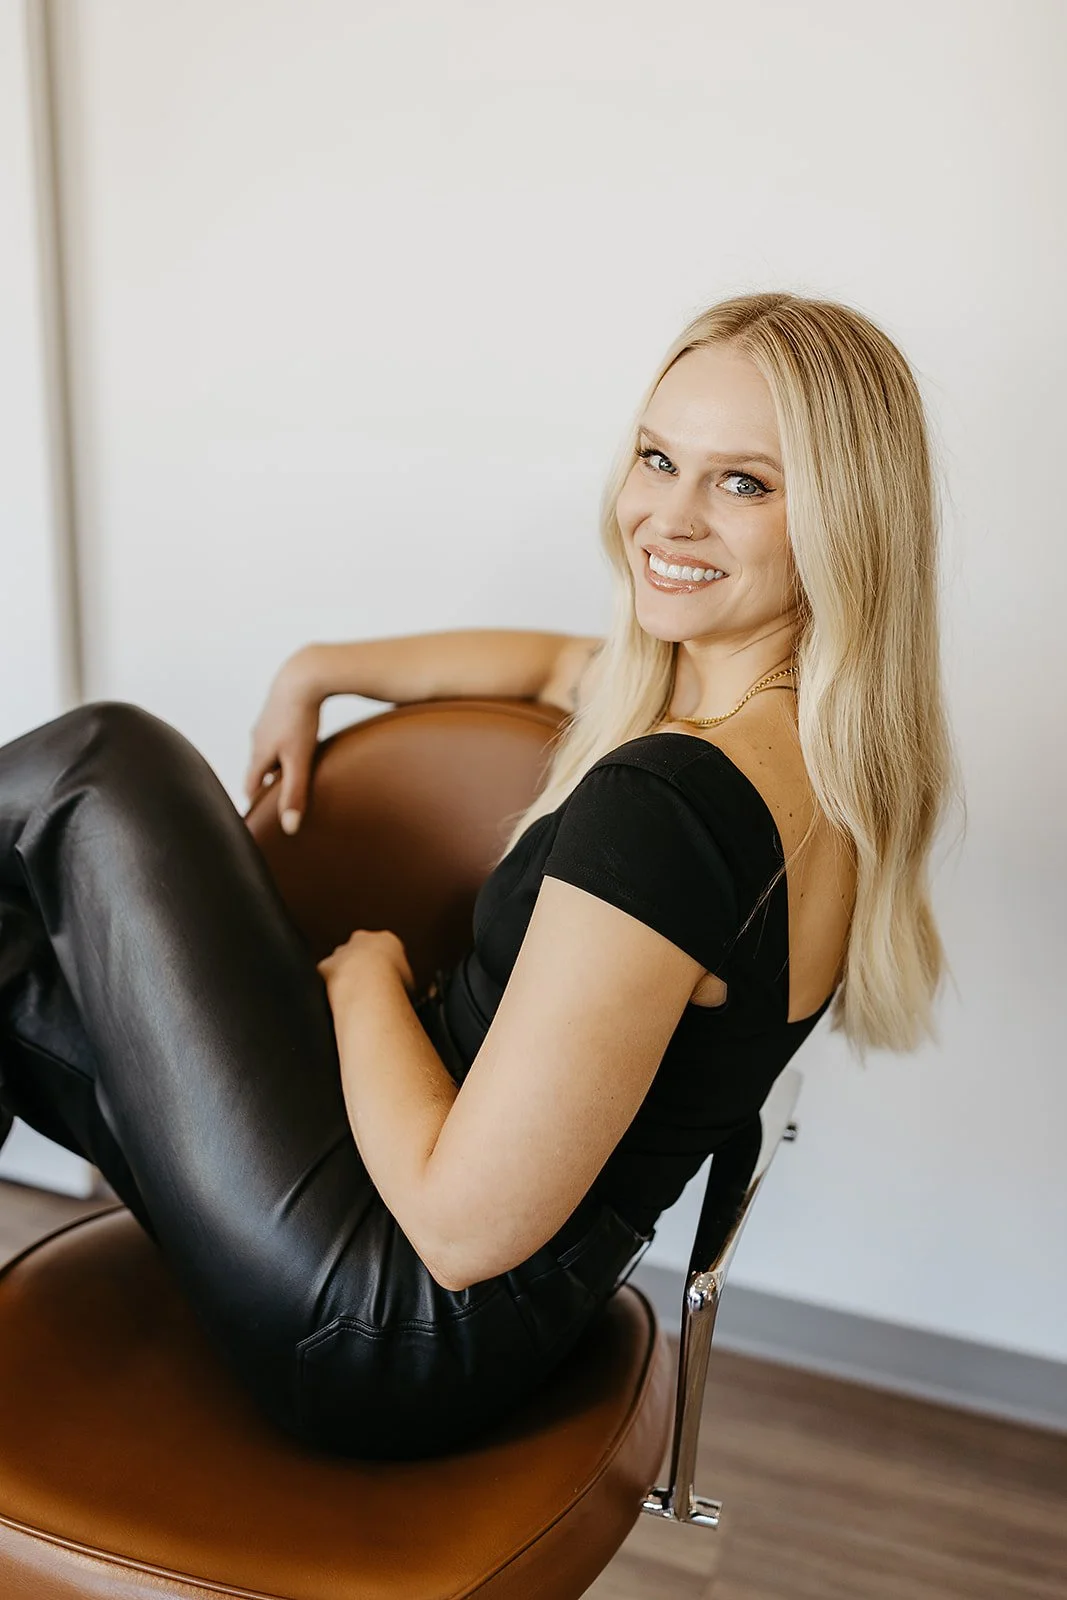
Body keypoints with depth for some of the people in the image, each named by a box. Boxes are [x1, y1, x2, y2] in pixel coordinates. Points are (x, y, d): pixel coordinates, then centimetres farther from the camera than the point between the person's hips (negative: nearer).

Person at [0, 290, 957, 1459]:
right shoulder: (813, 728, 1)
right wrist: (318, 671, 16)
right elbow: (548, 663, 21)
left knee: (106, 763, 1)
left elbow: (465, 1222, -28)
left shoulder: (669, 797, -30)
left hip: (394, 1327, -8)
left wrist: (365, 976, -11)